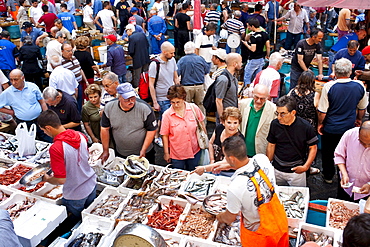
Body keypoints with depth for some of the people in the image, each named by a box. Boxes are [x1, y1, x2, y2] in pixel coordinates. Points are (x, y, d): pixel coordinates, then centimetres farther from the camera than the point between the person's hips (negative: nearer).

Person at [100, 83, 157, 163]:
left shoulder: (145, 109, -16)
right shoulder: (109, 108, -9)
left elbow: (151, 130, -11)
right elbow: (105, 129, -1)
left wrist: (143, 150, -14)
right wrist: (105, 151, 1)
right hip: (120, 154, 2)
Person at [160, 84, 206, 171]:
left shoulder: (194, 108, -8)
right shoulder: (167, 115, -13)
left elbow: (202, 125, 6)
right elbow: (164, 135, -6)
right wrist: (166, 153, -3)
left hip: (195, 151, 2)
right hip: (177, 154, -1)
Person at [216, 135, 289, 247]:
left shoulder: (235, 188, -35)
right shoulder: (262, 159, -21)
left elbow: (230, 218, -16)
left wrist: (220, 217, 6)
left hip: (260, 234, -5)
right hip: (280, 221, 5)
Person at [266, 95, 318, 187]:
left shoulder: (305, 127, -14)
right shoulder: (275, 124, -8)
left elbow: (313, 147, -4)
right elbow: (271, 145, 3)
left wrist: (306, 166, -14)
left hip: (297, 171, -2)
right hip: (277, 170, 2)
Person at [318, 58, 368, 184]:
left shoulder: (329, 86, -22)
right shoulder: (359, 86, -11)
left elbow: (322, 111, -17)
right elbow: (362, 108, 5)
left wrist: (320, 124, 0)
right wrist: (359, 119, 23)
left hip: (331, 128, -3)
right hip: (350, 127, 3)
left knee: (328, 152, 17)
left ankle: (328, 176, 35)